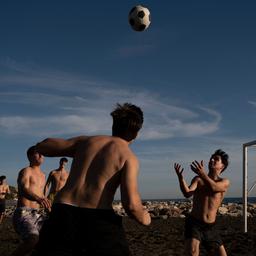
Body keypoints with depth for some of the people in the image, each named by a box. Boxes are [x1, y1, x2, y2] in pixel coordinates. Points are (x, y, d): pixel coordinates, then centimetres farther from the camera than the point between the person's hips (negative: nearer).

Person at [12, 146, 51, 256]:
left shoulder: (42, 175, 20)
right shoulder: (26, 171, -5)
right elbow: (24, 190, -25)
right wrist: (38, 199, -44)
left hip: (36, 215, 8)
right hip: (23, 214, -8)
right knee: (34, 240, -32)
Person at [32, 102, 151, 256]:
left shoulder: (86, 140, 14)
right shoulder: (129, 157, 2)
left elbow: (42, 146, 20)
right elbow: (131, 206, -11)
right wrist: (145, 218, 11)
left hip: (62, 214, 4)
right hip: (99, 221, -3)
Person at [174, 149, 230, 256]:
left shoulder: (225, 182, 3)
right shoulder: (198, 179, 3)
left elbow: (214, 188, -21)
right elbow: (187, 193, -16)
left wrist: (203, 174, -39)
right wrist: (180, 177, -34)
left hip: (210, 228, 2)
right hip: (194, 224, -2)